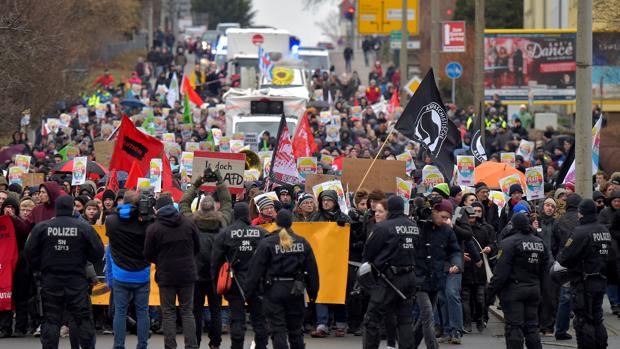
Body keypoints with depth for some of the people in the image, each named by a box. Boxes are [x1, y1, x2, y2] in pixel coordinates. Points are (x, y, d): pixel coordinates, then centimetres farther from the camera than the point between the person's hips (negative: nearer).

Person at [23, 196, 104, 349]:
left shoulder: (41, 227, -3)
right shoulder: (84, 228, -7)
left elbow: (29, 253, 0)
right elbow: (98, 253, -4)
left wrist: (40, 268, 16)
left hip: (50, 282, 1)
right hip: (77, 282, -1)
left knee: (51, 320, 5)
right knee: (83, 319, 7)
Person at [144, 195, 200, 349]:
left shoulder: (154, 229, -9)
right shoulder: (188, 224, -1)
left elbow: (148, 255, -4)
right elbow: (197, 248, 8)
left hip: (166, 275, -2)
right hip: (187, 274, 2)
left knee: (168, 313, 7)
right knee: (187, 312, 10)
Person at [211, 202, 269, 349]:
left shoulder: (224, 234, -4)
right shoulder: (262, 233, -1)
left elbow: (216, 261, -2)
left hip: (235, 282, -1)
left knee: (237, 319, 2)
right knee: (259, 318, 10)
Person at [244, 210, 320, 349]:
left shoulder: (266, 243, -7)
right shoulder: (302, 243, 4)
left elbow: (256, 270, -7)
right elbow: (312, 270, 7)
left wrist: (249, 292, -2)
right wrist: (313, 292, 15)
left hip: (274, 291, -3)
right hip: (295, 291, 3)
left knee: (278, 331, -3)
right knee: (296, 331, 13)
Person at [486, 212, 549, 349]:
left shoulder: (509, 243, -13)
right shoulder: (540, 243, 10)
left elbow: (501, 271, -17)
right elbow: (544, 270, 14)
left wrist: (491, 292, -13)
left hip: (513, 291, -6)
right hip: (534, 289, 6)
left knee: (514, 327, -3)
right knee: (532, 327, 12)